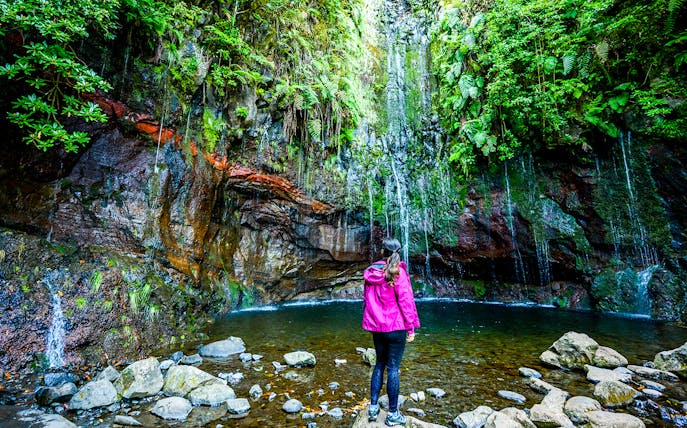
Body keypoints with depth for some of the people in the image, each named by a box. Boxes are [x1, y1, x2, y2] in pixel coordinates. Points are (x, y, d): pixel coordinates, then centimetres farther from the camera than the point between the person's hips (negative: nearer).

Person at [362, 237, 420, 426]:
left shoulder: (371, 272, 5)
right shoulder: (397, 272, -12)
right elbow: (405, 301, -14)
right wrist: (411, 327, -7)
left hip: (377, 327, 5)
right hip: (395, 327, -5)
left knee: (379, 364, 18)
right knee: (393, 368, 3)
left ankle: (373, 407, 22)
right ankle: (393, 414, 14)